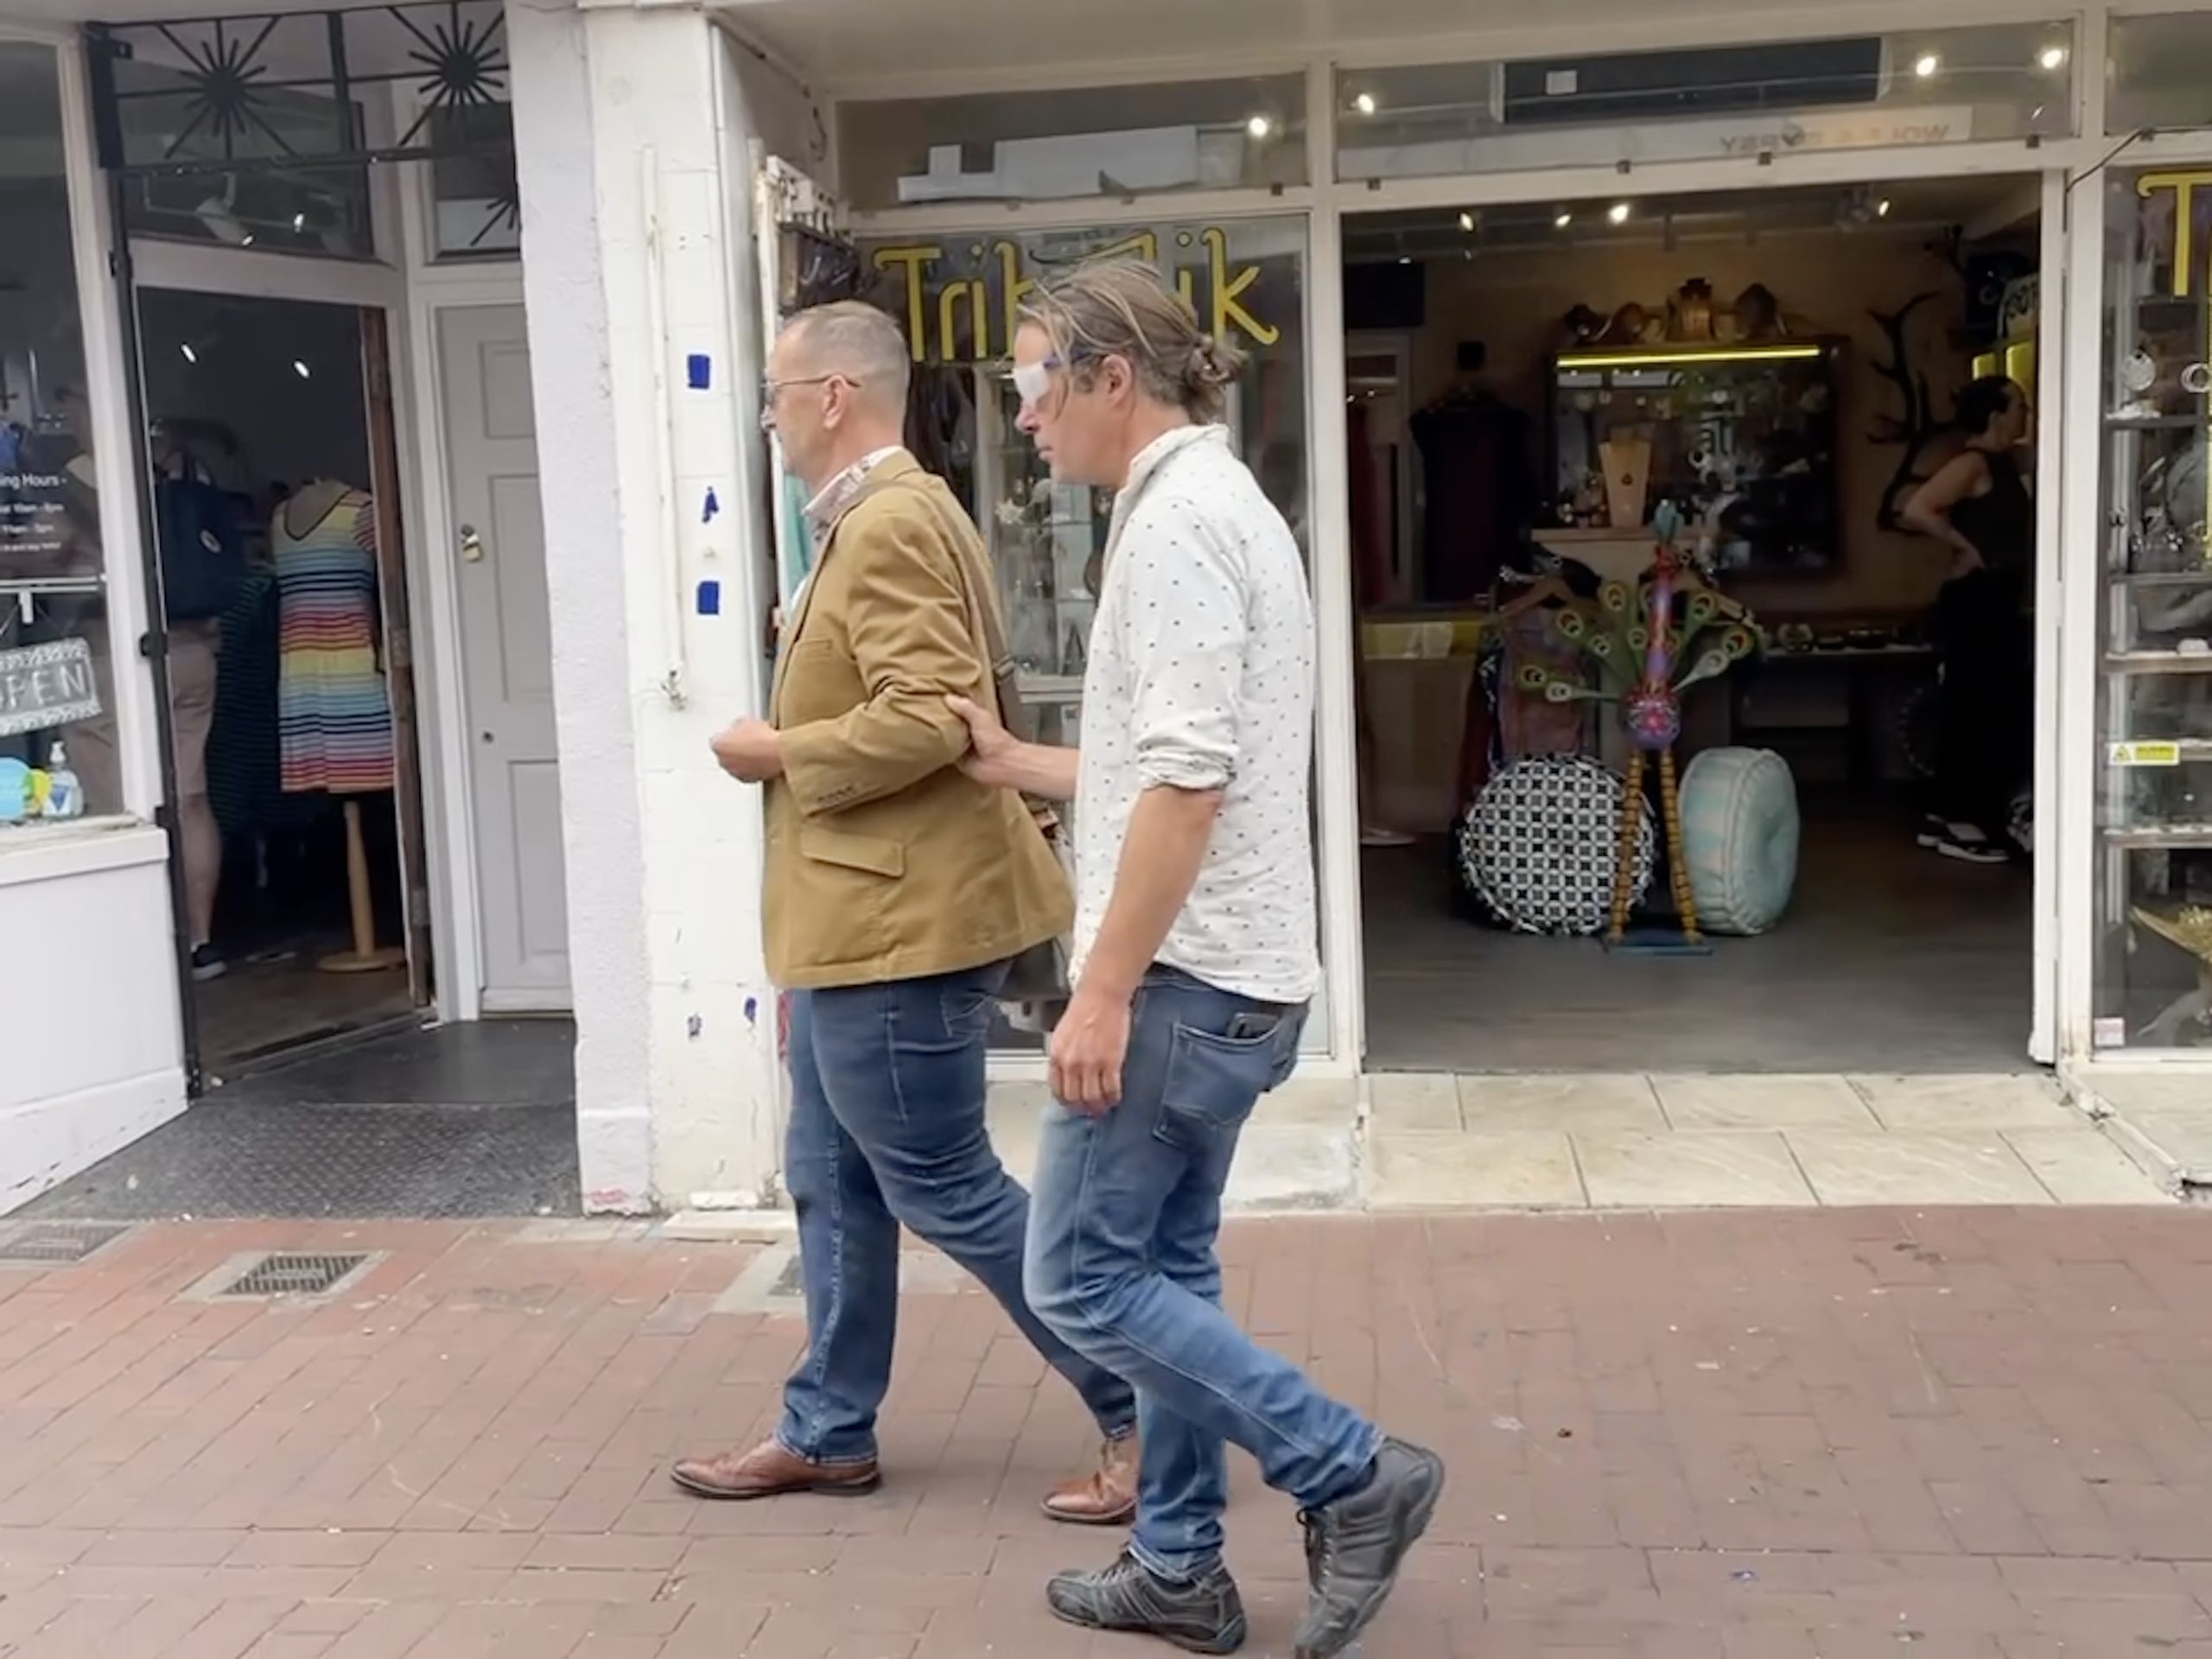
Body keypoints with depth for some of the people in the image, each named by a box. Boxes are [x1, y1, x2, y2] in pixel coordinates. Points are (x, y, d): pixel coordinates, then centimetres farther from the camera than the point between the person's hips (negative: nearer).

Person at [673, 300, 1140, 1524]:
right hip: (860, 915, 11)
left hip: (899, 921, -11)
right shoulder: (873, 521, 16)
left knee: (943, 1190, -1)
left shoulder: (893, 523, -18)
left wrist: (778, 754, -16)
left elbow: (927, 720, -28)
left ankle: (1140, 1407, 10)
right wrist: (793, 740, 14)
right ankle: (827, 1431, 29)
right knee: (835, 1185, 16)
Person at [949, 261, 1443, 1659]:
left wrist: (1103, 990, -23)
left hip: (1187, 976, -10)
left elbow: (1188, 778, -24)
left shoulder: (1177, 517, -15)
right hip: (1226, 972, 10)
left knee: (1082, 1277, -2)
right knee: (1166, 1267, 15)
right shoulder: (1221, 507, 17)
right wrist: (1017, 765, 24)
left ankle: (1355, 1479, 2)